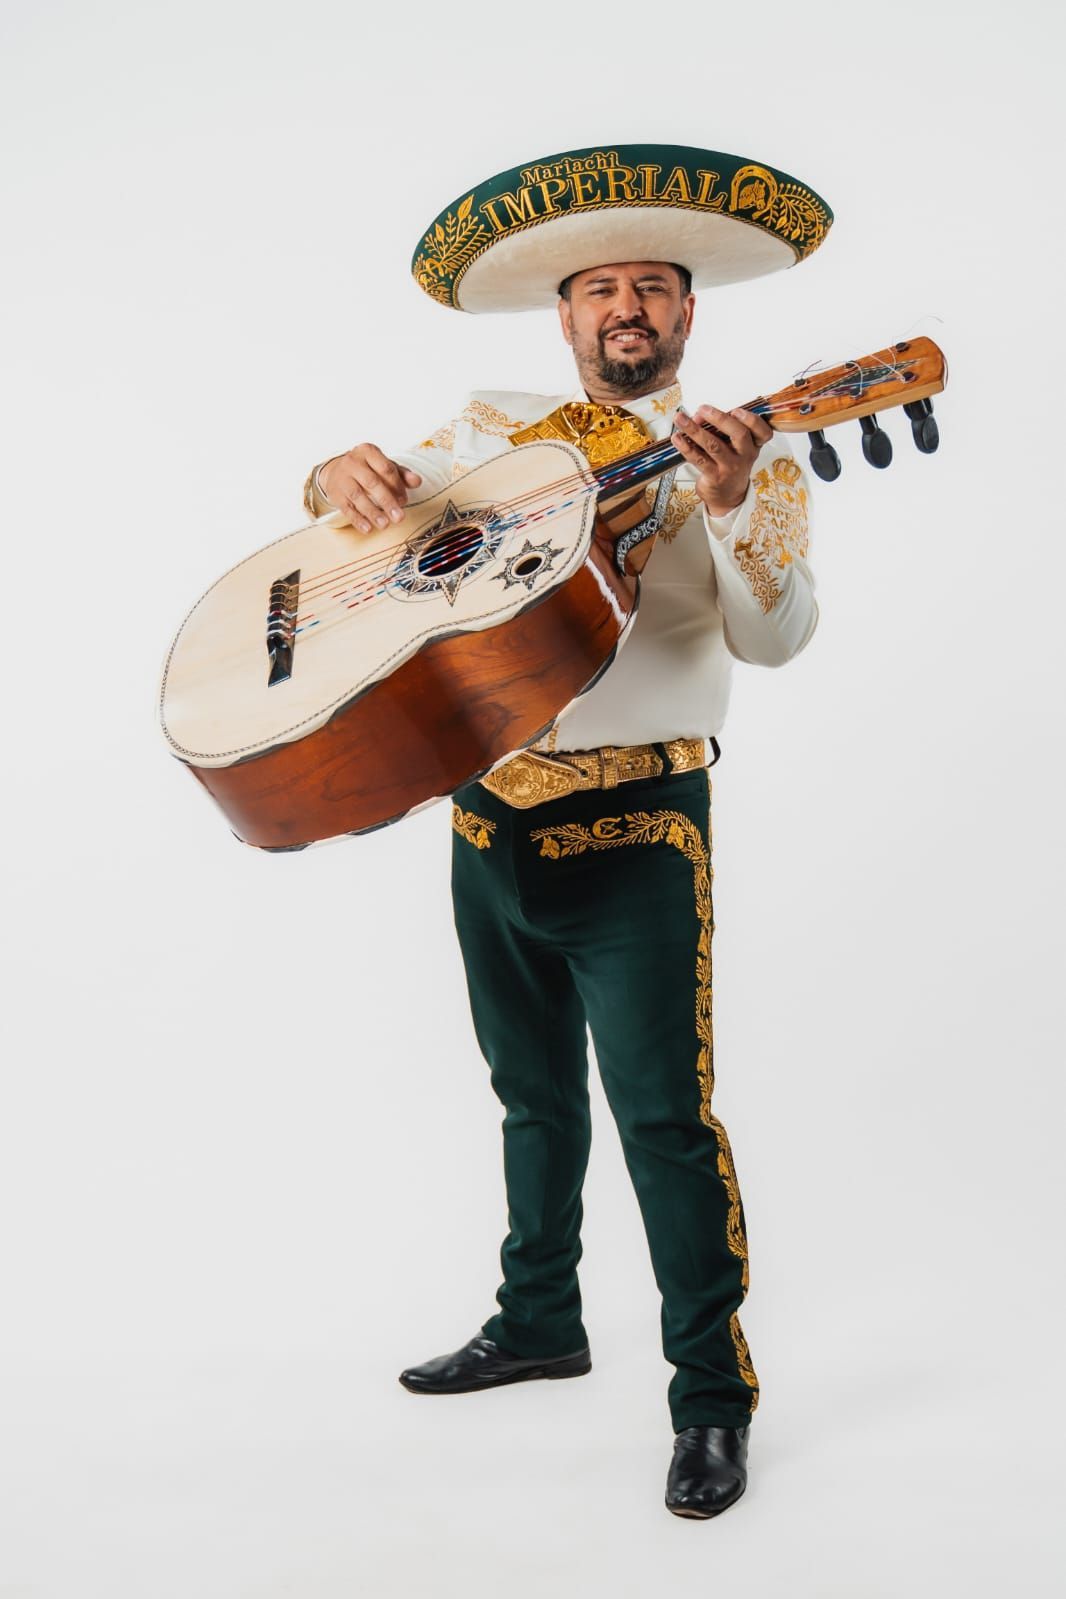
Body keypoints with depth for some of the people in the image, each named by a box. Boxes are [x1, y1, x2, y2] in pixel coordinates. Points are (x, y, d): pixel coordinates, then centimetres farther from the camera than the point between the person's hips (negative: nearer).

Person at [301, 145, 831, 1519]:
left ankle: (712, 1392, 10)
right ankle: (538, 1320, 36)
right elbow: (379, 487, 12)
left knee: (662, 1109, -5)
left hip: (632, 823, -4)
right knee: (534, 1092, 18)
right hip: (488, 810, 5)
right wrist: (348, 477, -12)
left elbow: (777, 638, -14)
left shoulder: (747, 458, -1)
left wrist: (731, 506, -33)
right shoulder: (498, 430, 11)